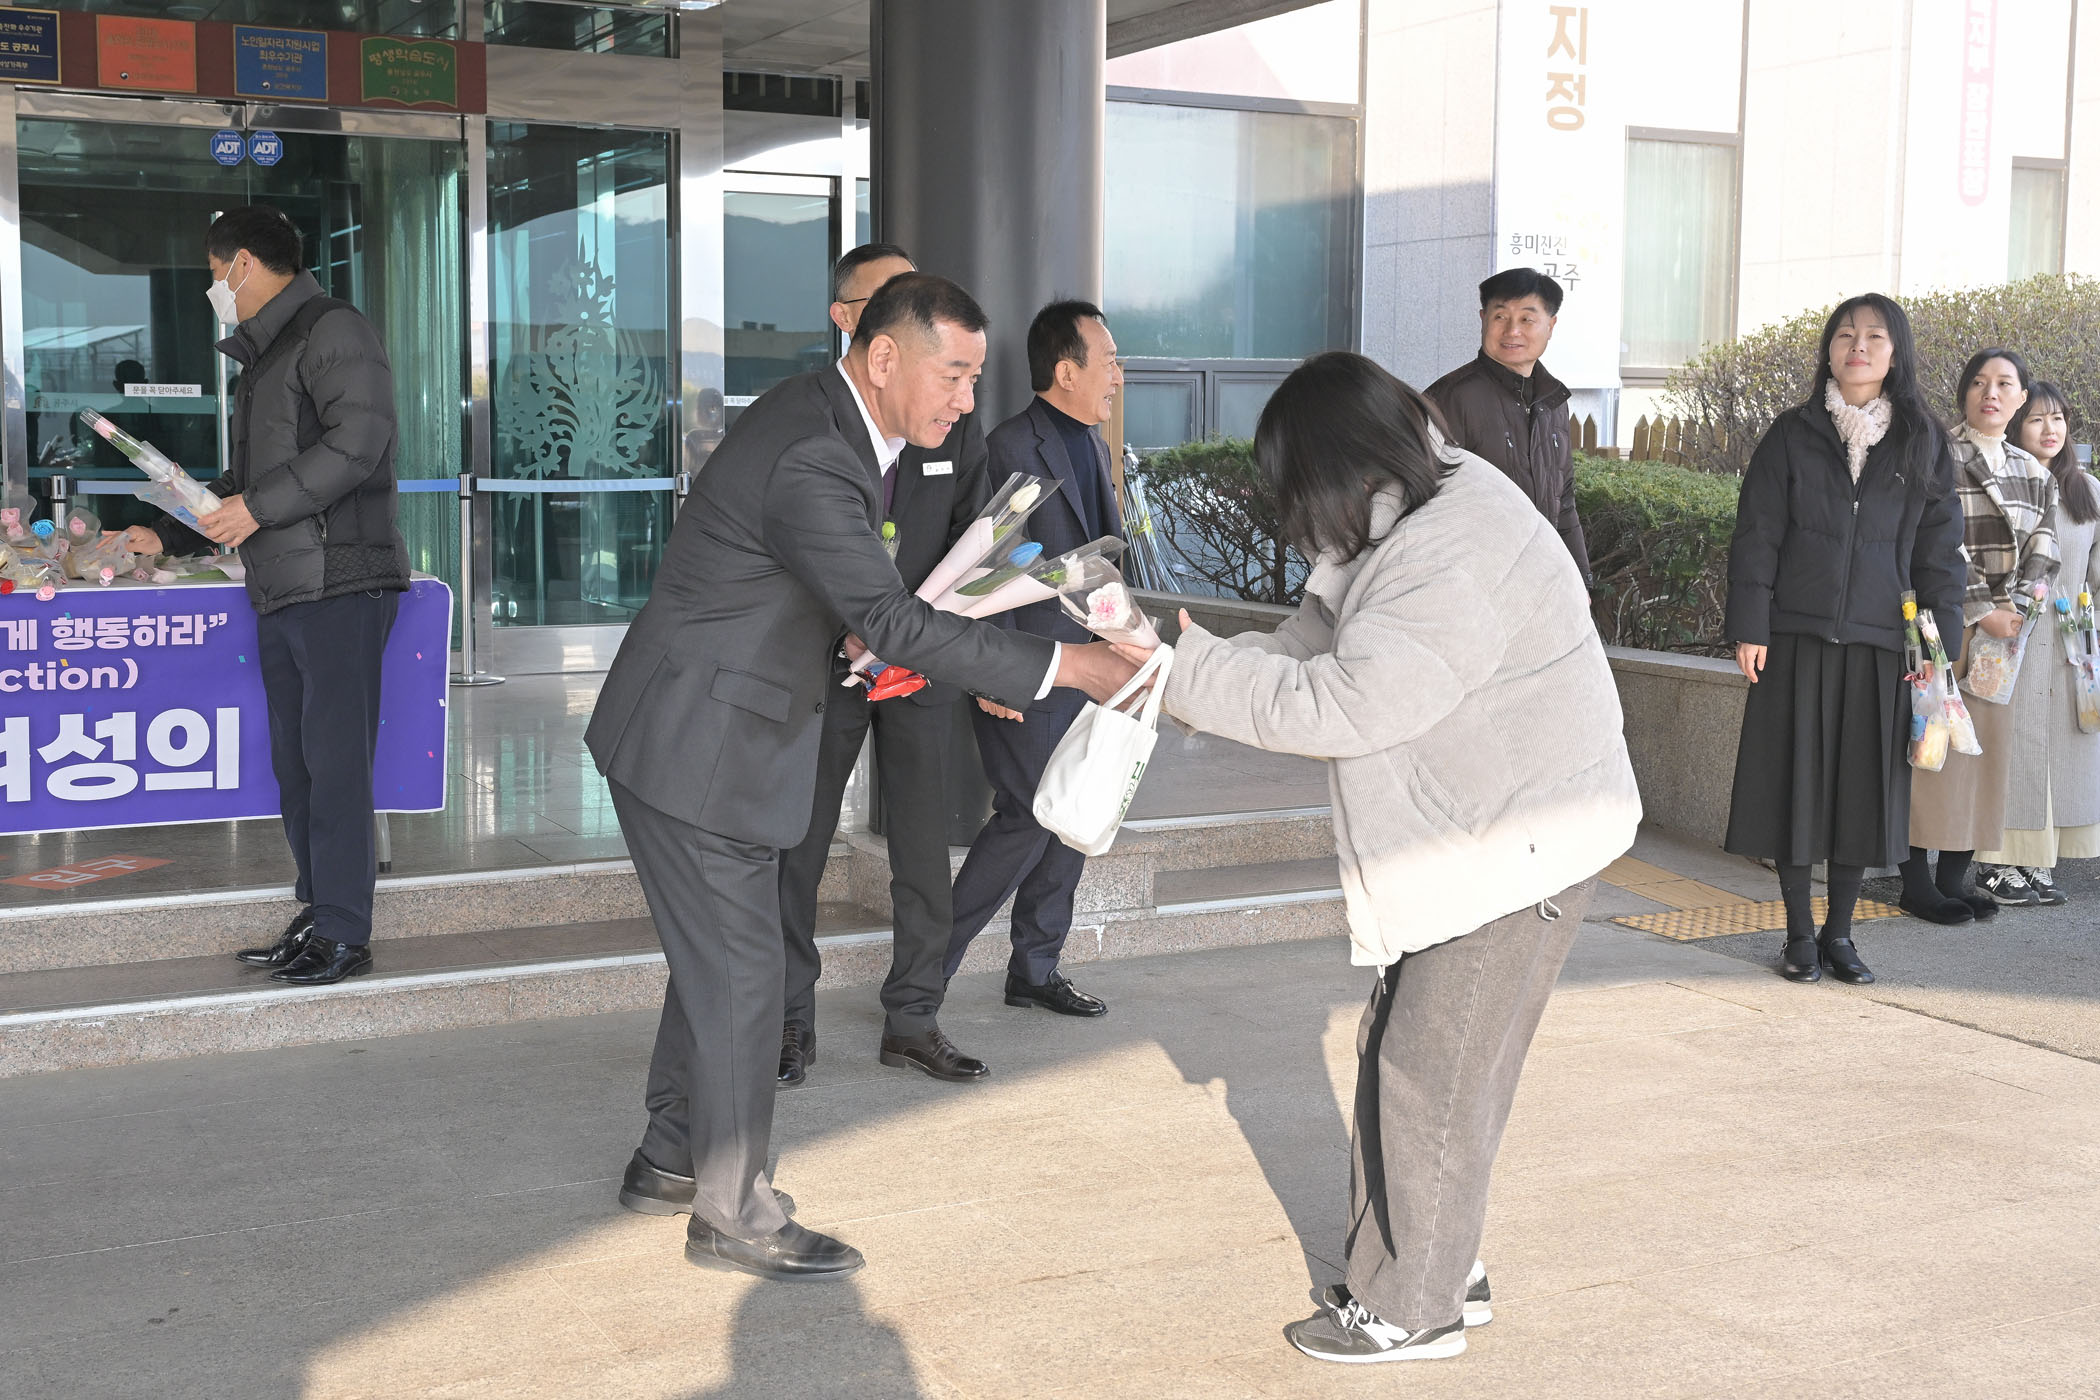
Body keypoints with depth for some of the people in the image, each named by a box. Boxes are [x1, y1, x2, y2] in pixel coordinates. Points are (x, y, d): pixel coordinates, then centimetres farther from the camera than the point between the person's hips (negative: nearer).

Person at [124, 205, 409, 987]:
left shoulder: (333, 332, -5)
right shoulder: (262, 357, 26)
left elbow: (357, 441, -18)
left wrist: (258, 508, -17)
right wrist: (165, 538, 23)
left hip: (340, 584, -10)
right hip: (280, 592, 10)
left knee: (334, 758, -9)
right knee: (294, 765, 9)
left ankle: (343, 935, -5)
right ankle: (318, 917, 16)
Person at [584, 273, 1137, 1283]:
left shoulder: (818, 416, 5)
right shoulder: (812, 459, -27)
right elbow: (896, 624, -32)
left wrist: (866, 637, 5)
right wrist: (1068, 668, -31)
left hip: (712, 735, 10)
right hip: (695, 750, -10)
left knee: (716, 957, 19)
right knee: (740, 973, -2)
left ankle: (668, 1162, 34)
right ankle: (732, 1215, 11)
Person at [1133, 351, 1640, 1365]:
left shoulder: (1449, 566, -28)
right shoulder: (1429, 505, 6)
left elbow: (1335, 708, -27)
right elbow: (1321, 643, 11)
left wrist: (1187, 672, -18)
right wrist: (1206, 666, -3)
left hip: (1520, 844, -10)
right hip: (1477, 836, 10)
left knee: (1431, 1075, -2)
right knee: (1401, 1053, 16)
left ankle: (1410, 1310, 12)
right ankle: (1440, 1261, 31)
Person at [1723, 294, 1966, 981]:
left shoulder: (1923, 443, 7)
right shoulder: (1792, 435, 3)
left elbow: (1938, 545, 7)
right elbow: (1756, 536, 1)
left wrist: (1940, 640, 0)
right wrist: (1750, 627, -7)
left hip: (1880, 642, 1)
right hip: (1798, 637, -1)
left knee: (1862, 786, 5)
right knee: (1796, 778, 1)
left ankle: (1840, 931, 17)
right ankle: (1800, 932, 12)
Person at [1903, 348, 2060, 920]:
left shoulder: (2034, 472, 17)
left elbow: (2042, 545, 11)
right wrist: (1980, 611, -16)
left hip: (2005, 628, 6)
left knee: (1990, 741, 6)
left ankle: (1955, 873, 13)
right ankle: (1917, 878, -4)